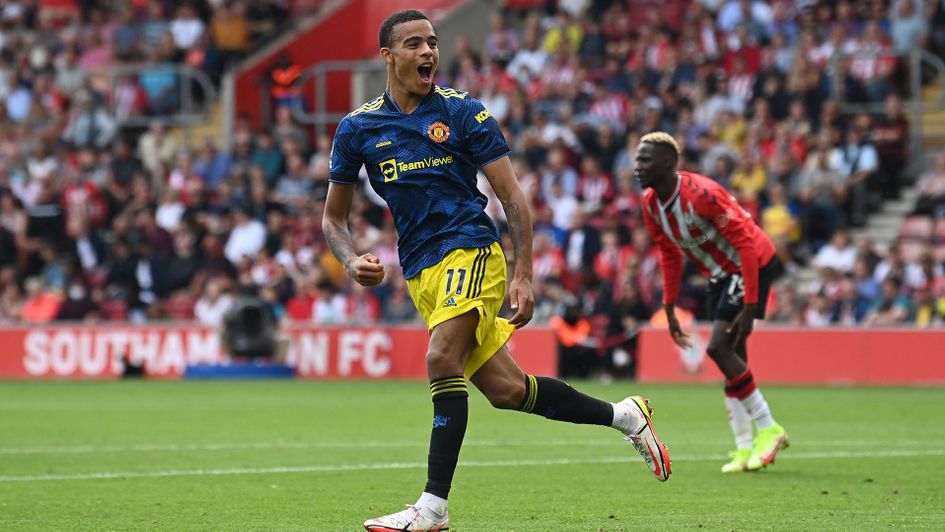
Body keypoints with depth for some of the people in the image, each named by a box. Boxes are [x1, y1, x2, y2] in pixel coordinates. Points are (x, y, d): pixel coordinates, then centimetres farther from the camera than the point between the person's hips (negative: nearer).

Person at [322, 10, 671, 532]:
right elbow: (334, 216, 15)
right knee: (505, 389, 3)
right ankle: (624, 415, 23)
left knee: (442, 359, -25)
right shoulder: (357, 127, 7)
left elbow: (512, 197, 0)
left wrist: (523, 275, -8)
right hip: (420, 273, 4)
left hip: (470, 251, -4)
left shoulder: (461, 111, -1)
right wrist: (352, 260, -7)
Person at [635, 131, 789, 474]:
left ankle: (768, 429, -6)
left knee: (718, 347, -17)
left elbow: (746, 243, -27)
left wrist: (750, 307, -29)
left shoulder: (701, 194, -29)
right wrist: (669, 310, 12)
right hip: (720, 274, 8)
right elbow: (670, 256, 13)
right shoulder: (650, 205, -3)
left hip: (752, 266, -8)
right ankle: (745, 448, 11)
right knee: (731, 357, 5)